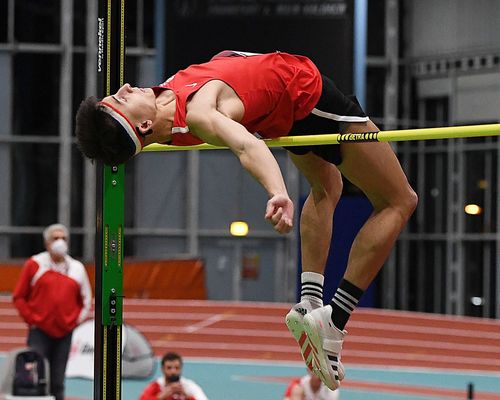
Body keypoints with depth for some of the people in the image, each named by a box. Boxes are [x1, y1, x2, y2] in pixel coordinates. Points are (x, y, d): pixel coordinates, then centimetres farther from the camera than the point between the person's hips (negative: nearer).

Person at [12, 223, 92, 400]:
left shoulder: (77, 268, 10)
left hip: (64, 333, 3)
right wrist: (31, 319, -5)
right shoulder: (35, 264, 1)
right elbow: (19, 296, 3)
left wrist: (76, 320, 5)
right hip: (39, 332, -3)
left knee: (58, 383, 5)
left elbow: (86, 299, 19)